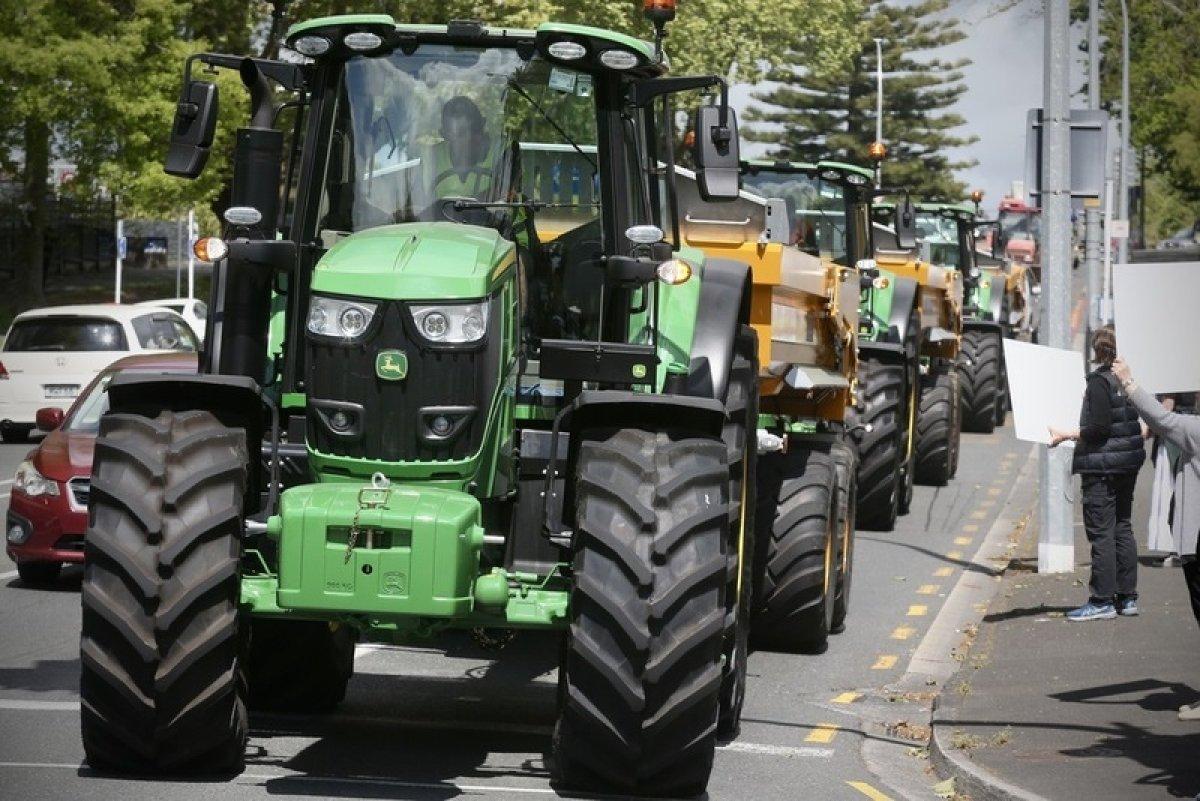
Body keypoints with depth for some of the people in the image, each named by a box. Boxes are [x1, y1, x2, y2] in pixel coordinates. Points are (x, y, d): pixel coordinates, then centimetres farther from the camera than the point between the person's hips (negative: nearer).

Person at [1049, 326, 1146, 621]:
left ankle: (1102, 601, -4)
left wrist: (1066, 435, -13)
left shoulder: (1099, 381, -16)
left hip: (1102, 464, -8)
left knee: (1101, 532, -5)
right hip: (1128, 463, 8)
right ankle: (1127, 597, 15)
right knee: (1122, 528, 13)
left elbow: (1099, 428, -21)